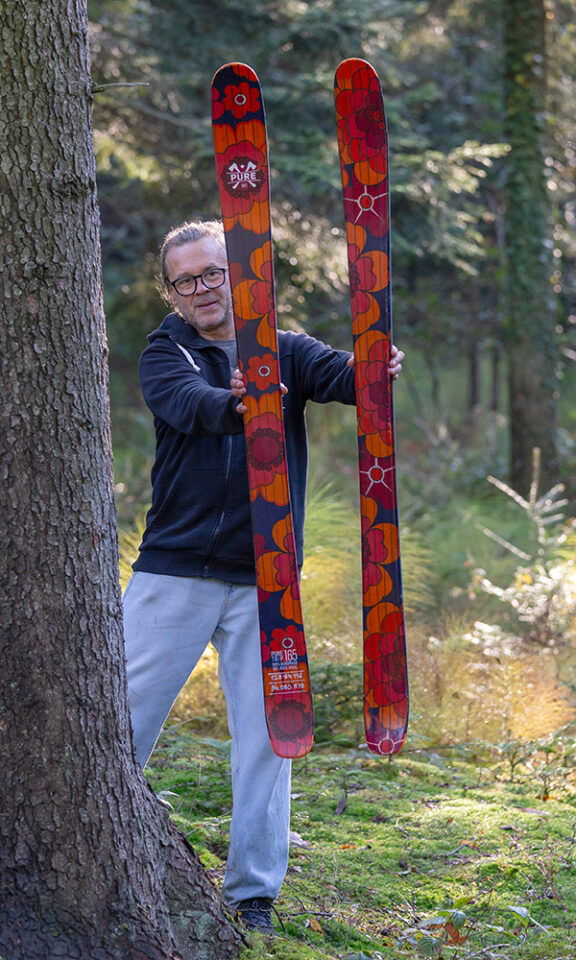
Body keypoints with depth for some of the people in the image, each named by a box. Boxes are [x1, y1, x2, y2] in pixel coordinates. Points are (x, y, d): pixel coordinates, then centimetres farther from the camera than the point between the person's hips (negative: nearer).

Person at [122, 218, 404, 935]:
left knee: (265, 732, 1)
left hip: (264, 581, 1)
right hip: (173, 572, -1)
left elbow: (338, 374, -14)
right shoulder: (165, 354, 2)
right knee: (122, 716, -1)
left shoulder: (286, 353, 7)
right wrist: (237, 404, -43)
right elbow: (190, 404, -20)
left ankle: (253, 893, 11)